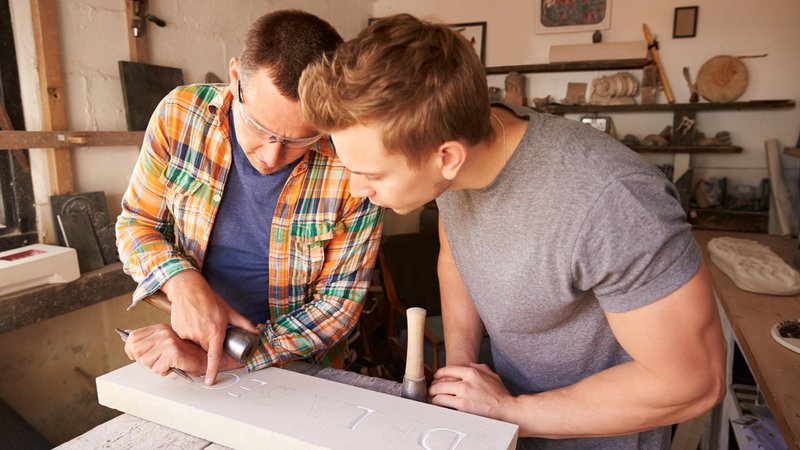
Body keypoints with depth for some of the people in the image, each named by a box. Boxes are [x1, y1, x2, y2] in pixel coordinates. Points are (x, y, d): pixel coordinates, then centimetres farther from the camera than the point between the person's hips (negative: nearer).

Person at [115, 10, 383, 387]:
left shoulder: (353, 167, -20)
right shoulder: (180, 114, -11)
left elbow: (339, 302, -12)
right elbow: (137, 222, 2)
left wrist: (218, 359, -18)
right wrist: (181, 280, -18)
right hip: (191, 341, 2)